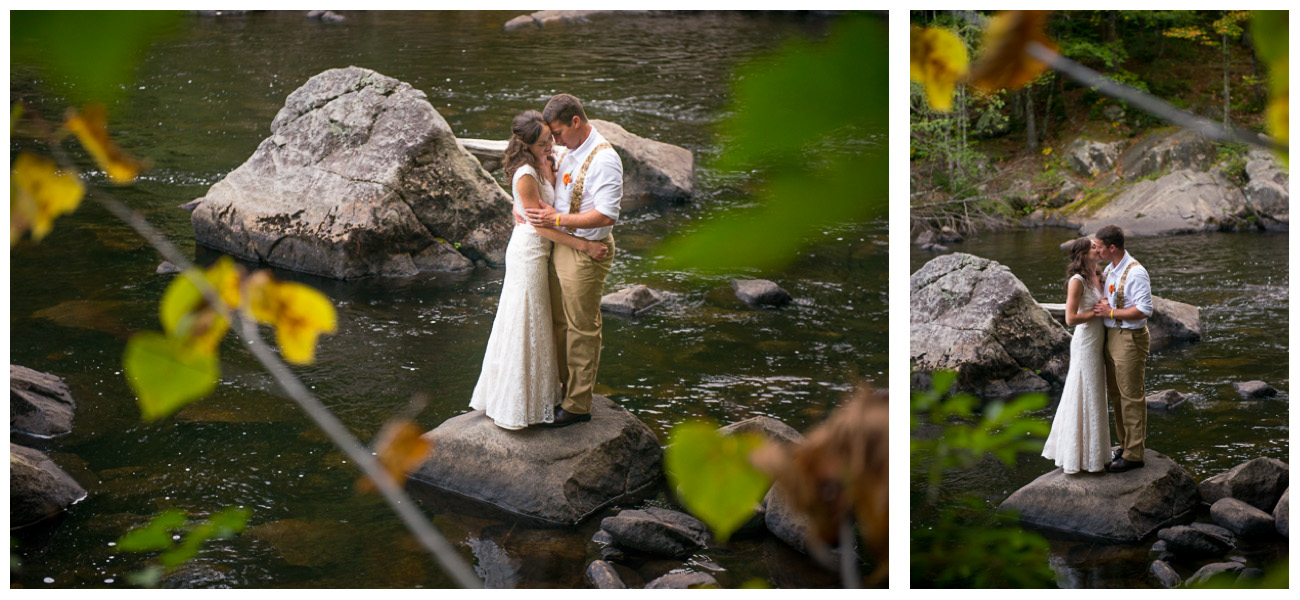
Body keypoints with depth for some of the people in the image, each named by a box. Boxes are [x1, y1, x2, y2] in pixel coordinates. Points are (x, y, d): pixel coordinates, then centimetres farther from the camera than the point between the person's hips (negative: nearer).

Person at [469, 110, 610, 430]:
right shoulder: (526, 176, -24)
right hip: (528, 251, -9)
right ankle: (514, 406, 10)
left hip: (538, 250, 9)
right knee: (524, 326, 0)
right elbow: (542, 225, -21)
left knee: (535, 324, 17)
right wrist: (584, 246, -20)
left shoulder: (544, 165, 4)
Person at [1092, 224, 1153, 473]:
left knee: (1132, 396, -2)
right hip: (1110, 337, 9)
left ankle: (1135, 454, 6)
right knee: (1115, 394, 16)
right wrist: (1103, 301, -1)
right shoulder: (1109, 269, 10)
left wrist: (1111, 312, -19)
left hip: (1130, 339, -9)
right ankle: (1125, 445, 28)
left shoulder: (1135, 273, -18)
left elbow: (1145, 310, -22)